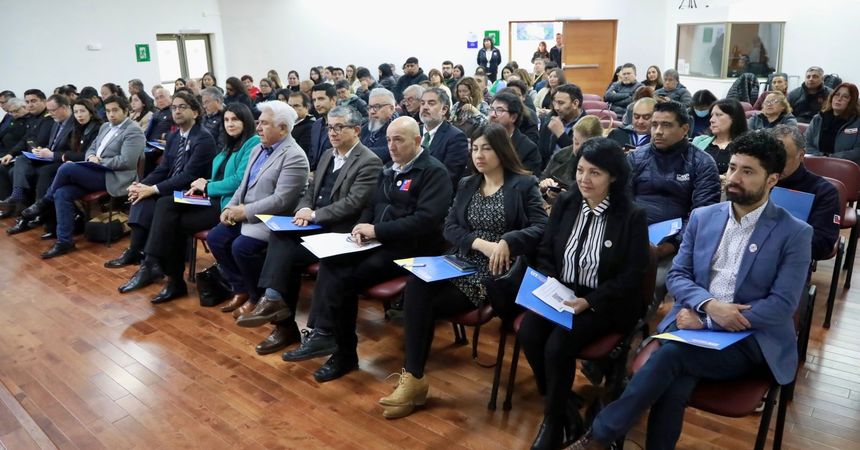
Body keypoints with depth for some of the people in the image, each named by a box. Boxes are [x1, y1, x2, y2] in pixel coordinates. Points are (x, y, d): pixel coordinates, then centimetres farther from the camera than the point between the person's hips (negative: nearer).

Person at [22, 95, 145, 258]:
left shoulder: (133, 131, -9)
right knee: (62, 193, -14)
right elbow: (91, 148, 23)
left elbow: (125, 161, -19)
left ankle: (44, 202, 3)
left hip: (114, 178, -8)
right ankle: (64, 241, -10)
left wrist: (99, 162, -13)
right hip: (98, 172, 9)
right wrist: (91, 157, -1)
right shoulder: (105, 127, 19)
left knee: (66, 168, -24)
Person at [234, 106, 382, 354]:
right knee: (279, 238, -19)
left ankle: (274, 301, -9)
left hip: (340, 232, -7)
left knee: (288, 253, -23)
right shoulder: (328, 155, 17)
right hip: (316, 226, 7)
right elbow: (311, 190, 18)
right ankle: (275, 301, -18)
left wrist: (314, 214, -18)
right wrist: (304, 209, -5)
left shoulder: (369, 163, -10)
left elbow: (353, 202, -19)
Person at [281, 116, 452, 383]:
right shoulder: (390, 169, 19)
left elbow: (426, 220, -20)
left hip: (411, 248, -8)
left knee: (346, 278, -22)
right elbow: (372, 206, 20)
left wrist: (377, 230, -20)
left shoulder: (434, 172, -8)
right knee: (330, 262, -18)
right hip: (381, 241, 8)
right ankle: (323, 333, -17)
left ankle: (343, 352, -7)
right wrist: (364, 226, -4)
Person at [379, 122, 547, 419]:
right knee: (416, 286, -25)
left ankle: (414, 378, -4)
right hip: (462, 265, 5)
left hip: (496, 274, -5)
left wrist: (507, 242, -28)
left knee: (426, 304, -21)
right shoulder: (466, 185, 16)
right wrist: (481, 243, -13)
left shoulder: (524, 185, 0)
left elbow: (541, 228, -10)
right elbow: (449, 227, 6)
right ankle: (413, 376, -19)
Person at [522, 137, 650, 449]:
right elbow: (545, 252, 10)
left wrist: (589, 301, -20)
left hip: (604, 304, -4)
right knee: (528, 334, -23)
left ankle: (555, 421, 2)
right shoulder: (565, 204, 4)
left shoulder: (632, 216, -10)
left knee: (558, 346, -26)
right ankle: (560, 408, 2)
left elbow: (632, 275, -10)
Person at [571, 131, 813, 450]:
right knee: (673, 388, -29)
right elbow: (677, 276, 7)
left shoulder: (795, 233, -3)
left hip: (749, 340, -3)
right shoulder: (702, 217, 9)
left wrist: (706, 322, -15)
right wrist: (709, 305, -15)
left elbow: (782, 305, -9)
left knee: (671, 354, -30)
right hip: (695, 322, 3)